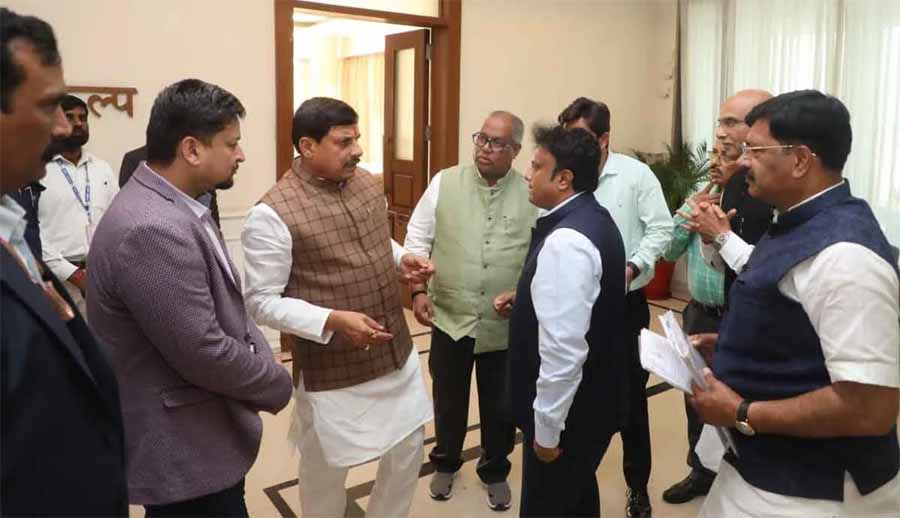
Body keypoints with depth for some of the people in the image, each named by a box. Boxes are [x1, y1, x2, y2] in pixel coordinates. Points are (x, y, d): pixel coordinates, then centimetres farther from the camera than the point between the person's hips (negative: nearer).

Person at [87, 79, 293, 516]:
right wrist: (278, 385, -10)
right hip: (184, 453, -10)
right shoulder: (153, 230, -28)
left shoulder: (171, 209, 7)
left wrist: (261, 366, 0)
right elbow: (205, 354, -27)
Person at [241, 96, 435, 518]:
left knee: (409, 448, 20)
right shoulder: (272, 214, -20)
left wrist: (402, 258, -3)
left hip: (396, 352, 7)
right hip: (331, 370, -6)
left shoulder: (367, 184, 1)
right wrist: (332, 321, -28)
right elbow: (261, 302, -17)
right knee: (327, 468, 16)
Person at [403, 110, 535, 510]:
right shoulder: (444, 183, -3)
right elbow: (417, 239, 1)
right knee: (448, 398, 18)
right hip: (450, 318, 1)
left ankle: (495, 471, 40)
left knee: (500, 405, 15)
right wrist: (418, 290, -6)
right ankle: (445, 463, 44)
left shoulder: (531, 195, -4)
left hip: (507, 325, 0)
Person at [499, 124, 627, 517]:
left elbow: (563, 350, -30)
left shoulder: (566, 241, -28)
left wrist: (547, 429, -21)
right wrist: (525, 299, 9)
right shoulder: (593, 218, 5)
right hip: (592, 401, 10)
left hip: (570, 410, -9)